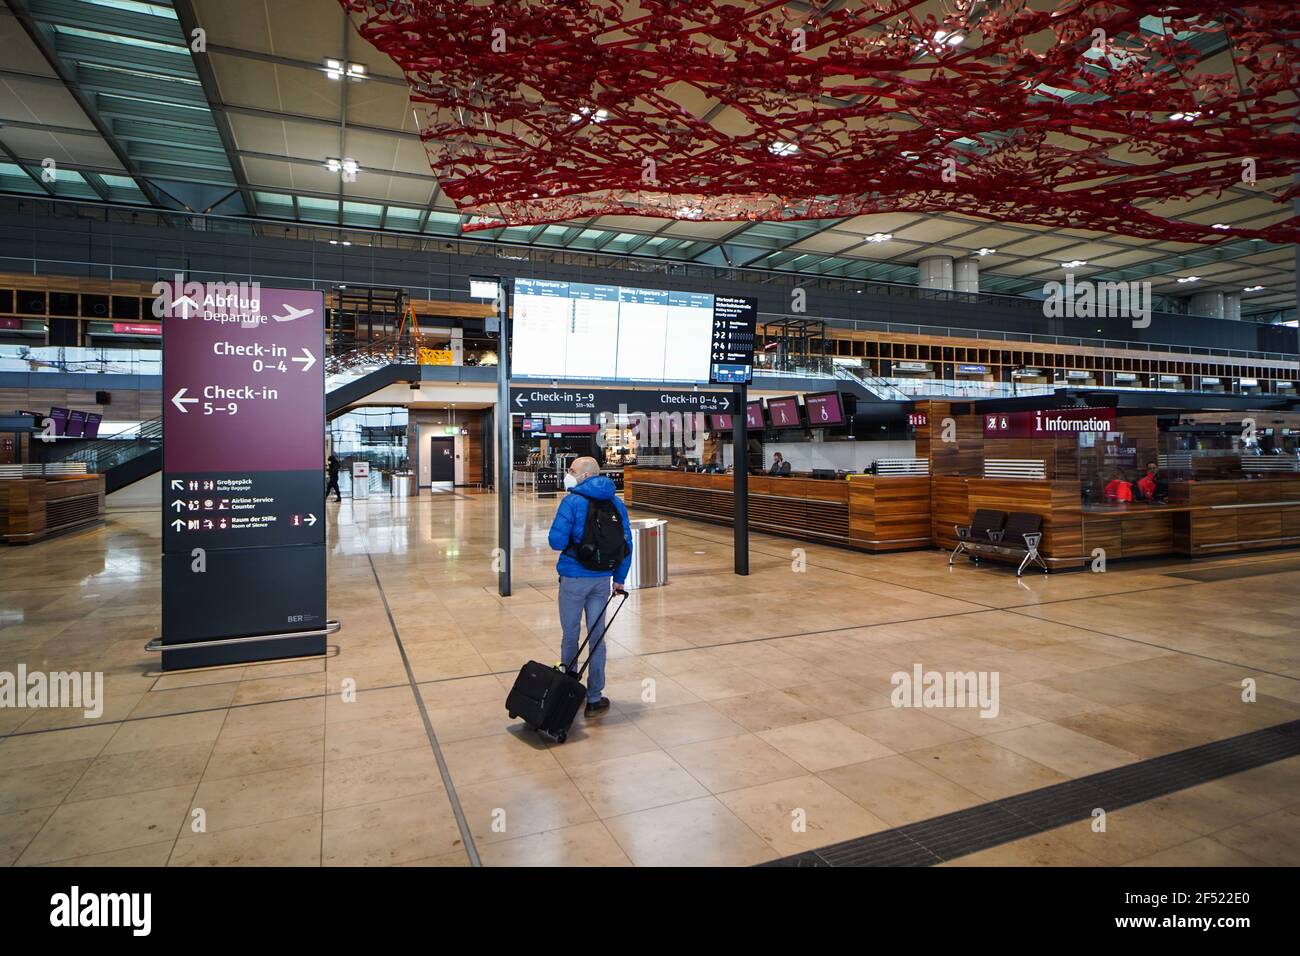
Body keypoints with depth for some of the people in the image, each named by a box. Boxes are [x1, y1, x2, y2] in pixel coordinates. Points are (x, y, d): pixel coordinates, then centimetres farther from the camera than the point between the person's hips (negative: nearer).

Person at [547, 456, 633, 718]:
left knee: (570, 635, 11)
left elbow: (556, 541, -18)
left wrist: (568, 543, 5)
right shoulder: (616, 503, 4)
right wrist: (619, 579, 13)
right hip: (603, 579, 4)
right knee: (596, 635, 11)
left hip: (574, 578, -4)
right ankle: (594, 698, 16)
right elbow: (627, 544, 6)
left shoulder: (572, 502, -12)